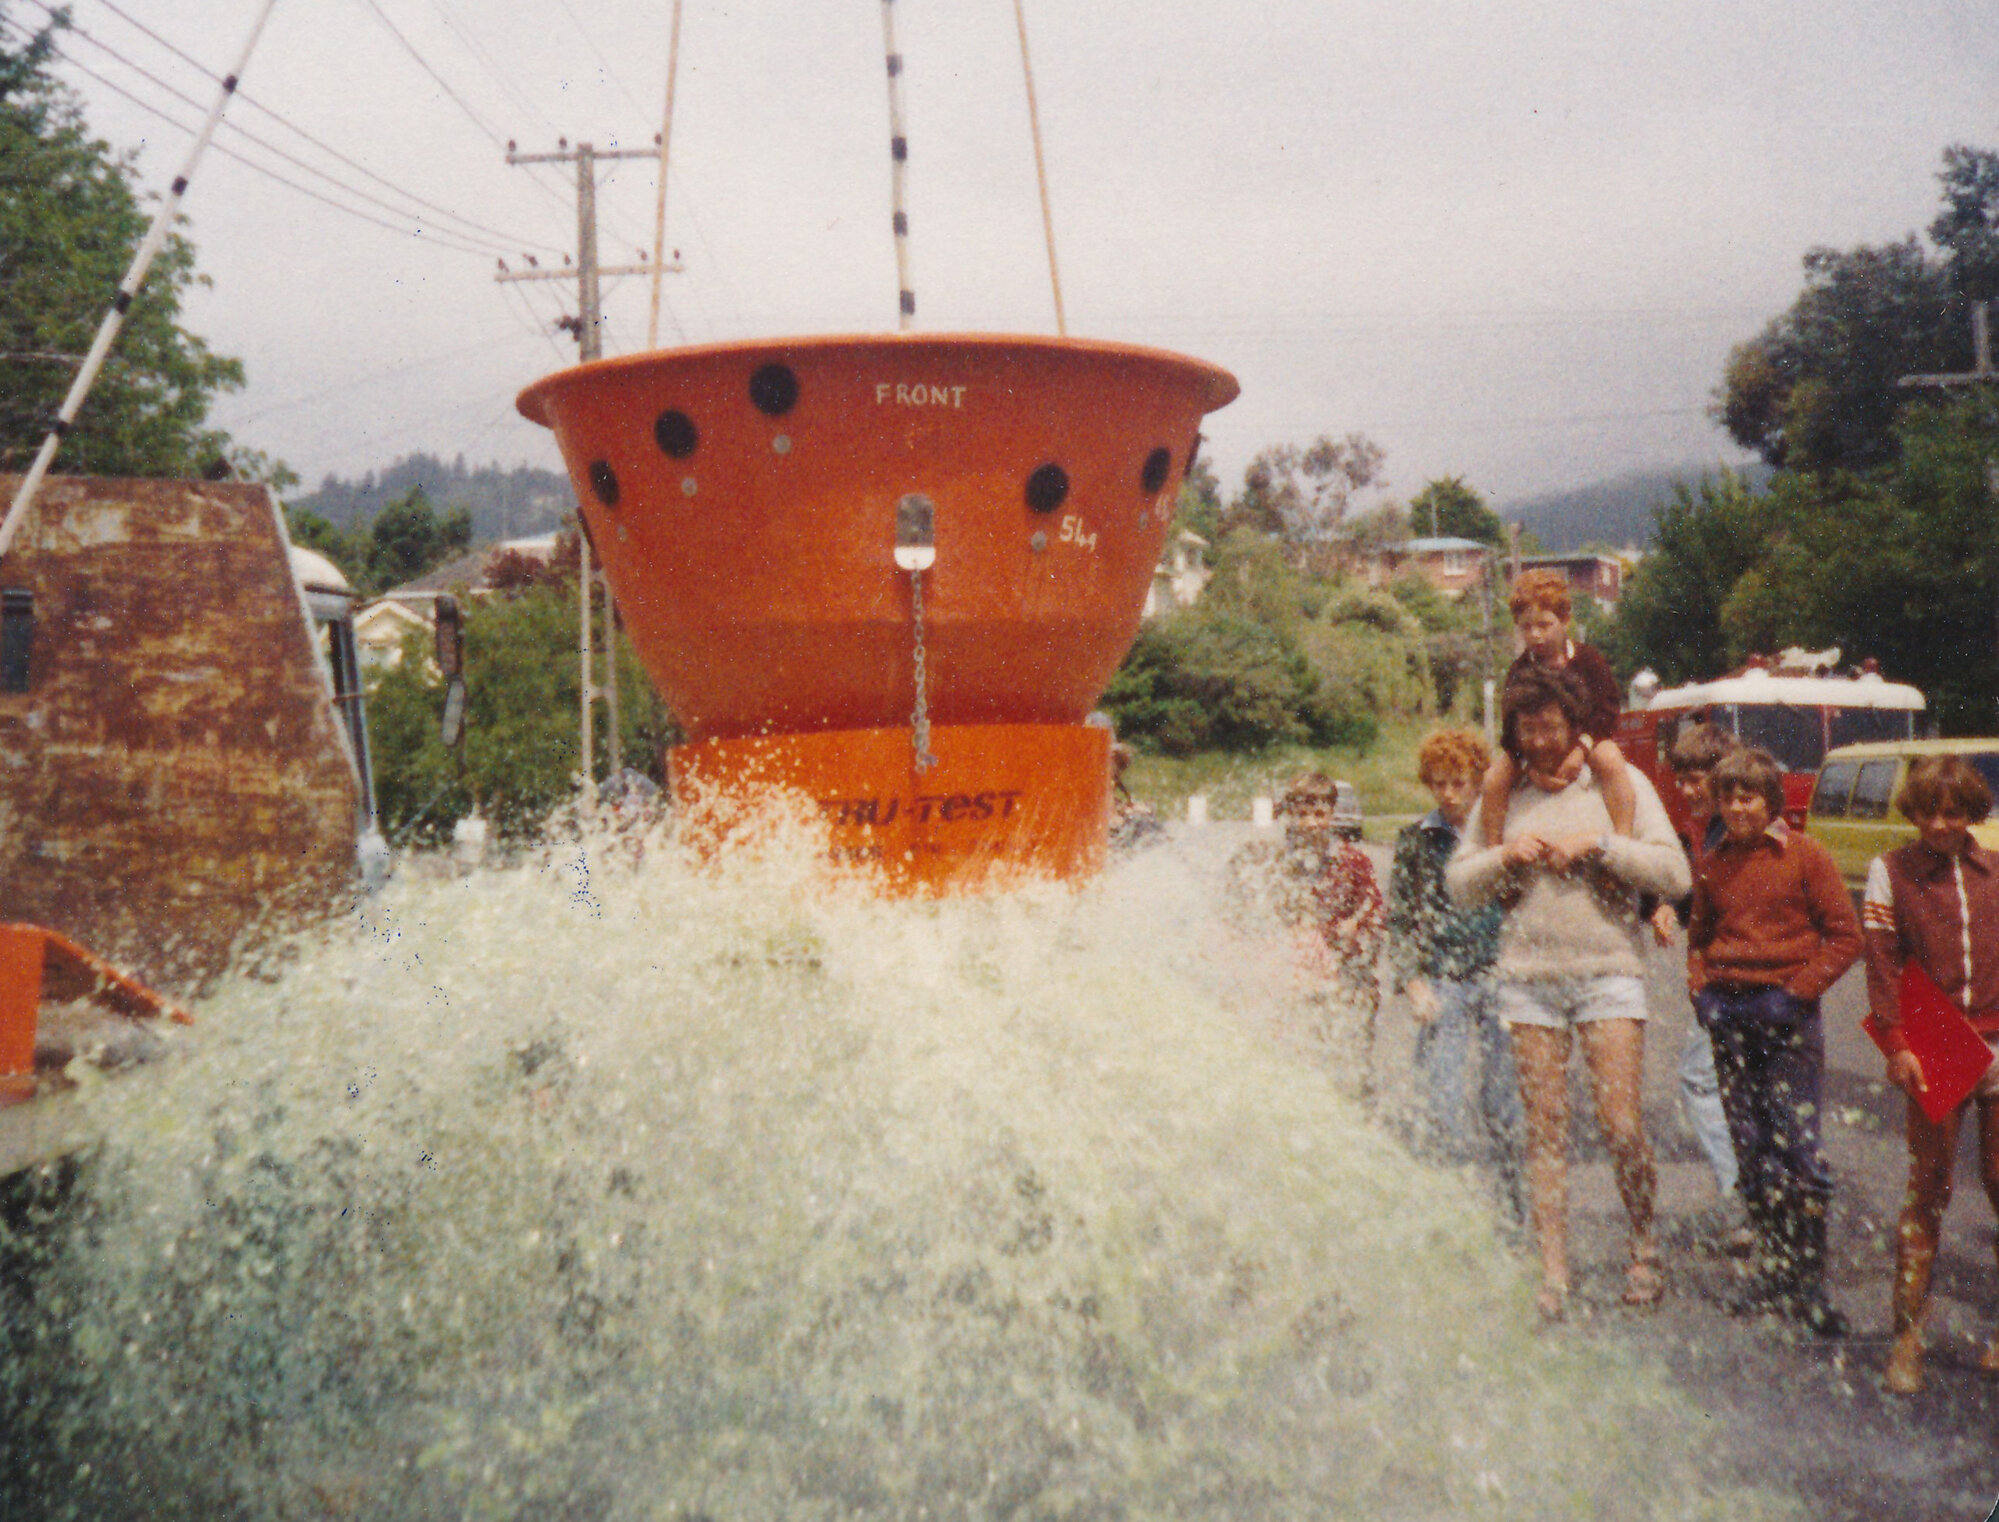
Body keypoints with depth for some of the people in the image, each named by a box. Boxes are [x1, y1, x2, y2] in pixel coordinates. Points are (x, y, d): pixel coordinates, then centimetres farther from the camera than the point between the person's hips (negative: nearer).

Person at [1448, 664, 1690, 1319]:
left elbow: (1674, 873, -3)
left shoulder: (1620, 782, 4)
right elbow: (1458, 883, 13)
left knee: (1623, 1128, -6)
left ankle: (1644, 1247, 18)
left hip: (1608, 970, -2)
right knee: (1545, 1132, 2)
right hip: (1528, 974, 2)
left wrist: (1599, 845, -12)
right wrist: (1506, 857, -5)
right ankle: (1553, 1274, 7)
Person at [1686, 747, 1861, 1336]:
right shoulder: (1712, 864, 11)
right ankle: (1776, 1271, 17)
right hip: (1728, 1014, 4)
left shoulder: (1805, 856, -1)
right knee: (1752, 1150, 7)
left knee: (1798, 1147, -7)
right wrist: (1700, 991, 6)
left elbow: (1845, 937, -2)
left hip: (1788, 1014, -4)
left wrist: (1795, 993, -10)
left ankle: (1810, 1281, 2)